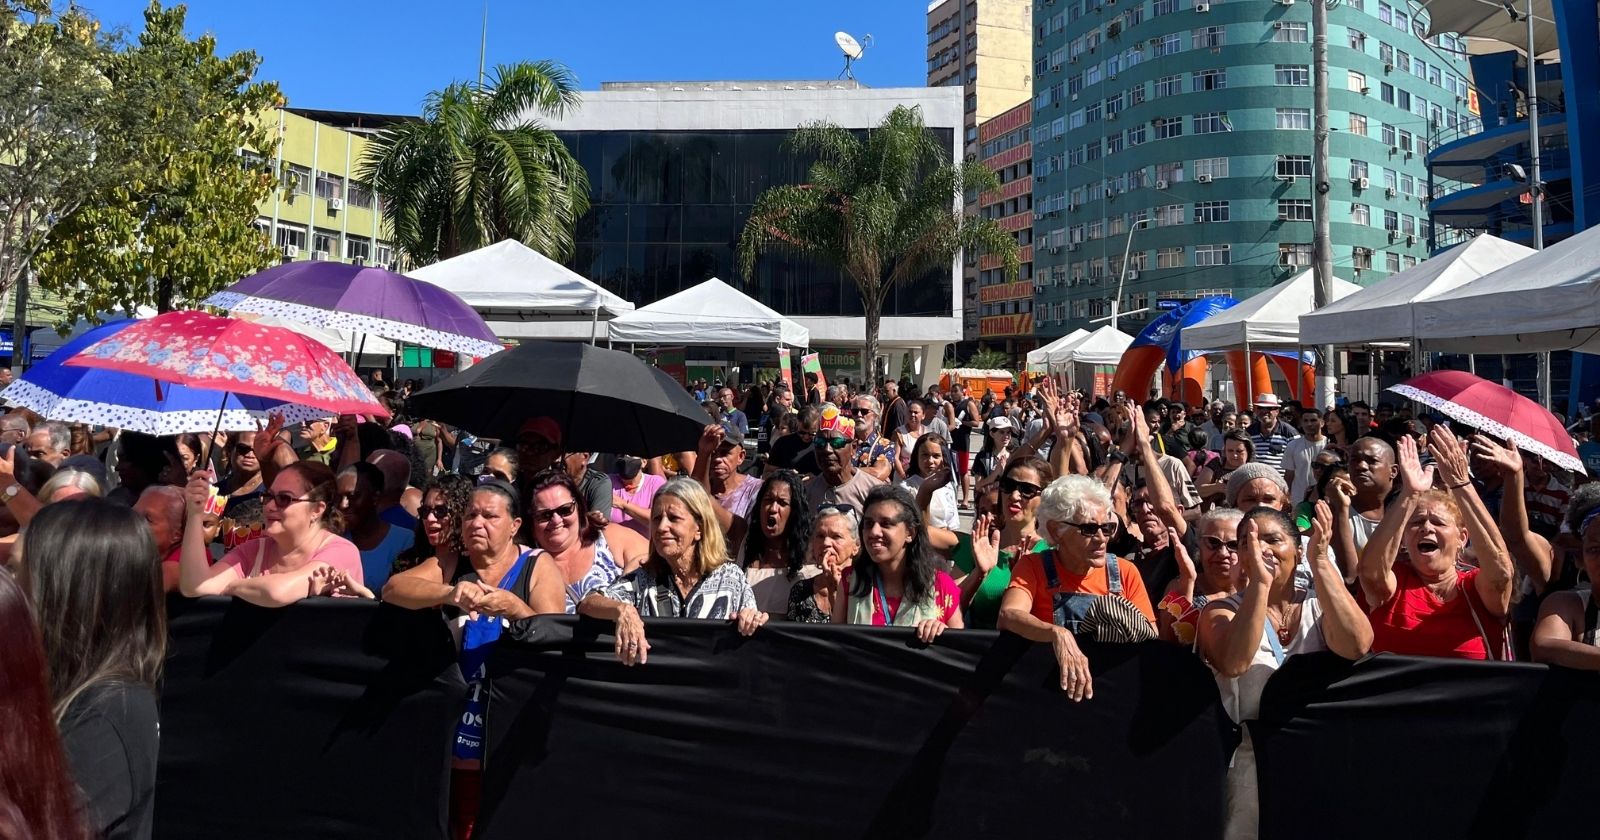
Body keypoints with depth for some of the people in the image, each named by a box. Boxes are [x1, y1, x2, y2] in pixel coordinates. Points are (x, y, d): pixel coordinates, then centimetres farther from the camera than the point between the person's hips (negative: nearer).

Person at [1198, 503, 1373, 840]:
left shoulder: (1321, 606, 7)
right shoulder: (1221, 612, 1)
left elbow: (1357, 647, -15)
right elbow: (1233, 663, -20)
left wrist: (1322, 562, -17)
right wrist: (1259, 582, -26)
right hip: (1250, 764, -2)